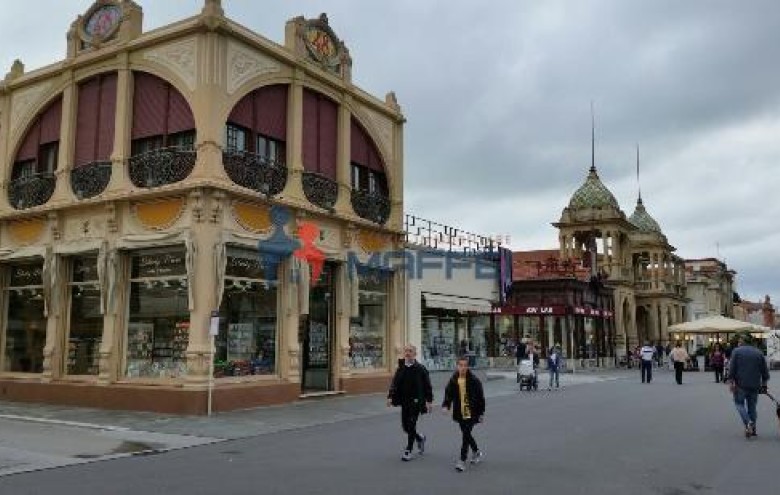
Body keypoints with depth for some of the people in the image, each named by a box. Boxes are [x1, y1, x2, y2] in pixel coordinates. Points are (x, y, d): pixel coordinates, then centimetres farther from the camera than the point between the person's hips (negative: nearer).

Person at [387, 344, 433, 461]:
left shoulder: (420, 369, -5)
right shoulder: (400, 368, 6)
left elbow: (427, 386, -3)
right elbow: (394, 384, 5)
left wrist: (429, 401, -6)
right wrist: (390, 397, -7)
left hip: (416, 402, -5)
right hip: (404, 402, 5)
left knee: (411, 425, -6)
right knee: (405, 426, 8)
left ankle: (408, 450, 8)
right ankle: (420, 438, 36)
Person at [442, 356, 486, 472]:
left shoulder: (474, 381, -9)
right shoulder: (453, 381, 1)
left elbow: (480, 397, -5)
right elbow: (448, 394, 5)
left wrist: (481, 412, -3)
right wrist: (446, 405, -13)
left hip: (471, 413, -5)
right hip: (460, 414, 5)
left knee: (466, 435, -10)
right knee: (466, 434, 17)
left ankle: (462, 460, -3)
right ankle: (476, 452, 41)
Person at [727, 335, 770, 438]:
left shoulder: (736, 351, -2)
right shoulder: (759, 353, 9)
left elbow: (731, 369, -8)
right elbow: (765, 371, 9)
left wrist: (731, 382, -5)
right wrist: (764, 384, 16)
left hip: (741, 384, -4)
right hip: (755, 386, 4)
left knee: (739, 403, 8)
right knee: (752, 406, 13)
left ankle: (748, 423, -12)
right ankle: (752, 429, 13)